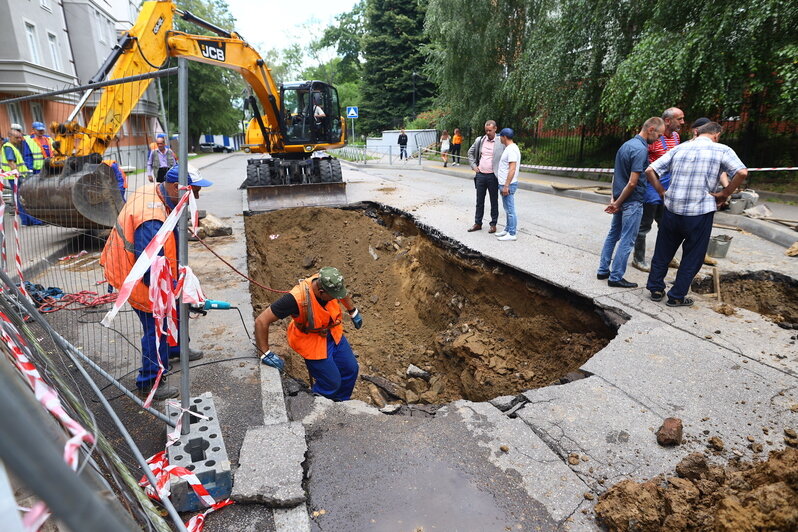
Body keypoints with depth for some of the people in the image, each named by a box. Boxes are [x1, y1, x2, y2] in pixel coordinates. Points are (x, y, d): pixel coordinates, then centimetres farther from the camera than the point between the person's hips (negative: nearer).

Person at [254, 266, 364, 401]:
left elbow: (342, 293, 7)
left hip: (334, 334, 6)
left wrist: (353, 311, 16)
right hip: (312, 341, -6)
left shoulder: (328, 282, -22)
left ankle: (340, 403, 41)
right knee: (331, 383, -1)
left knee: (351, 369, 13)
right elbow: (261, 321, -34)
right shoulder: (297, 298, -39)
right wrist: (265, 354, -26)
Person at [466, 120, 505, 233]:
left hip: (493, 176, -4)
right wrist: (474, 166, 9)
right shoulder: (479, 140, 5)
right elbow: (470, 152, 19)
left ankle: (493, 224, 17)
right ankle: (477, 223, 21)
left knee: (494, 202, 7)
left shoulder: (501, 142, -7)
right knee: (479, 201, 11)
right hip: (480, 175, 4)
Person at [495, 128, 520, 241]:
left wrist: (506, 186, -25)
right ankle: (507, 230, 26)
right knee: (507, 209, 17)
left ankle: (512, 234, 1)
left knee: (510, 210, -5)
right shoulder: (508, 148, 15)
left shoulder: (512, 149, -17)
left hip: (508, 185, -10)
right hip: (504, 184, 10)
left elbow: (512, 169, -23)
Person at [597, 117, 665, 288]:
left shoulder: (626, 144, 11)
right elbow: (632, 183, -21)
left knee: (613, 234, 16)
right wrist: (617, 203, -12)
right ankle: (616, 277, 4)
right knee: (627, 240, -1)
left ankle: (603, 270, 22)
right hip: (632, 202, -9)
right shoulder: (641, 149, -18)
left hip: (620, 199, 9)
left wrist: (615, 199, 13)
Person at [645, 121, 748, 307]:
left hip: (671, 210, 3)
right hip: (699, 213, -3)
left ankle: (655, 289, 24)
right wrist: (725, 194, -4)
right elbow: (742, 173, -16)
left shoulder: (679, 148, 7)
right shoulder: (722, 150, -1)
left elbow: (650, 170, 1)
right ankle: (676, 297, 16)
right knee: (692, 257, 11)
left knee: (663, 252, 16)